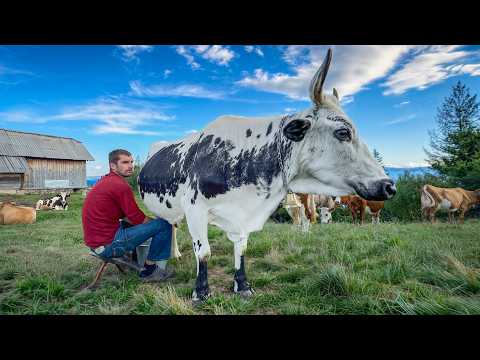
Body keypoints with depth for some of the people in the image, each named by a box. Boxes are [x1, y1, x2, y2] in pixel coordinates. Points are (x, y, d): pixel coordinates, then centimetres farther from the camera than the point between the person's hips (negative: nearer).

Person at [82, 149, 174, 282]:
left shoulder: (105, 181, 14)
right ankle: (149, 270, 3)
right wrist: (155, 220, 7)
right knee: (164, 224, -12)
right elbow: (137, 219, -12)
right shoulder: (120, 186, -16)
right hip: (108, 245, -10)